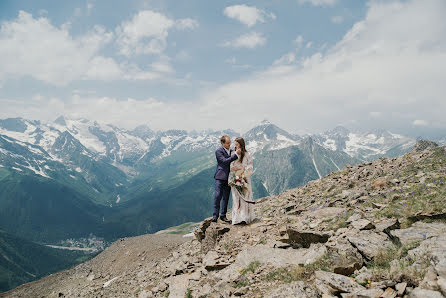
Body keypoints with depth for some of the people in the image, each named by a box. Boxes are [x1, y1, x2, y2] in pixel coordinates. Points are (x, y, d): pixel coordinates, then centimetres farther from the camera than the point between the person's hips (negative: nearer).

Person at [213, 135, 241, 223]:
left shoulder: (232, 151, 13)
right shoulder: (219, 151, -6)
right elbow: (225, 161, -19)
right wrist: (236, 154, -24)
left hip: (228, 178, 5)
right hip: (220, 177, -5)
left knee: (226, 197, 8)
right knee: (218, 196, -6)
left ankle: (223, 215, 16)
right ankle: (215, 215, 2)